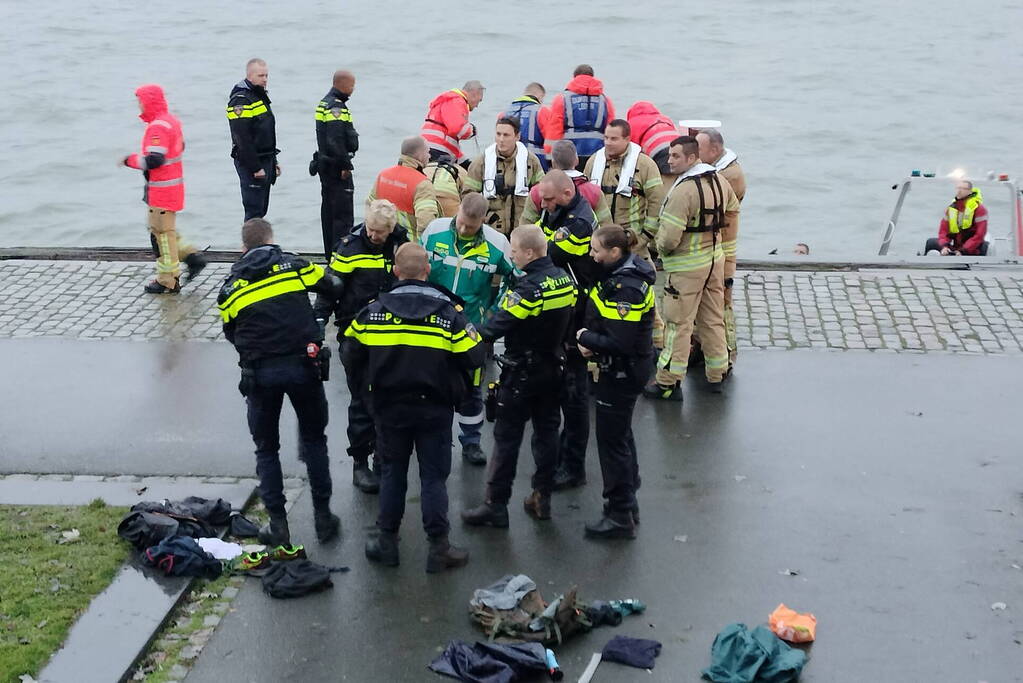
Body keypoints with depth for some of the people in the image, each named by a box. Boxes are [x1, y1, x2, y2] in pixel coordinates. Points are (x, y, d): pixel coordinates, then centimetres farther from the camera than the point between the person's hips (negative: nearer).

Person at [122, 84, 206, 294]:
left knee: (162, 232, 0)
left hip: (162, 188, -10)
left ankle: (168, 282, 8)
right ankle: (192, 256, 16)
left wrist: (130, 160, -12)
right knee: (158, 228, 20)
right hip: (174, 182, 10)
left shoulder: (157, 127, -21)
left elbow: (154, 160, -28)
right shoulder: (171, 121, 9)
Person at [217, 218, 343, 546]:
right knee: (314, 439, 16)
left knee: (266, 448, 14)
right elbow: (333, 289, 12)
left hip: (259, 372, 1)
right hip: (303, 365, 0)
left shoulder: (231, 286, 9)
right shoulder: (294, 265, 4)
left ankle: (278, 525, 15)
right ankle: (323, 516, 19)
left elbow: (230, 332, 15)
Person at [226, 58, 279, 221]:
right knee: (254, 210, -9)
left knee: (261, 210, 14)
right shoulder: (241, 100, -16)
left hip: (265, 161, 10)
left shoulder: (260, 96, 16)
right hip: (251, 164, -10)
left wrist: (273, 161, 22)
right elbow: (242, 139, -21)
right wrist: (255, 168, -22)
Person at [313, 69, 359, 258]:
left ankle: (329, 251, 19)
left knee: (329, 209, 14)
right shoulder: (336, 106, -17)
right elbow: (336, 140, -24)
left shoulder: (324, 103, 16)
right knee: (343, 213, -8)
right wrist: (345, 165, -20)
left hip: (325, 164, 11)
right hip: (336, 166, -11)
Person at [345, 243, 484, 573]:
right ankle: (438, 547, 9)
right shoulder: (448, 312, -10)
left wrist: (370, 389, 20)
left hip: (389, 407, 2)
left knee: (392, 472, 15)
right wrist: (458, 391, 10)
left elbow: (353, 353, 5)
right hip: (435, 409, -1)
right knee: (434, 476, 6)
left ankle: (387, 541, 20)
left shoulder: (373, 311, -4)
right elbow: (474, 357, -7)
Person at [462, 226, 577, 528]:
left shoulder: (528, 288, -24)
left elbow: (498, 326, -25)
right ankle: (542, 497, 21)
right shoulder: (565, 279, 1)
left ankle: (496, 505, 5)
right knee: (546, 430, 15)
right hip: (553, 367, 8)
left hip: (522, 372, -8)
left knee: (507, 437, 0)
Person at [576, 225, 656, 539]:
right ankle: (627, 501, 37)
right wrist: (590, 340, -4)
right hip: (627, 368, 10)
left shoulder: (627, 289, -28)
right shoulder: (619, 272, 3)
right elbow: (601, 318, 14)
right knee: (621, 434, 22)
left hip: (623, 372, -10)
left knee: (612, 439, 0)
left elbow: (620, 344, -31)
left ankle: (621, 516, 10)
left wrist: (585, 338, -16)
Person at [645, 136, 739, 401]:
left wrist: (662, 249, -5)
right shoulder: (718, 180, 2)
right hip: (715, 257, 8)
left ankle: (669, 382, 3)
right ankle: (717, 374, 27)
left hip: (687, 265, -8)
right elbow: (732, 211, 20)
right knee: (713, 318, 17)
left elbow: (669, 236, -26)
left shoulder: (683, 190, -25)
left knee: (678, 323, -1)